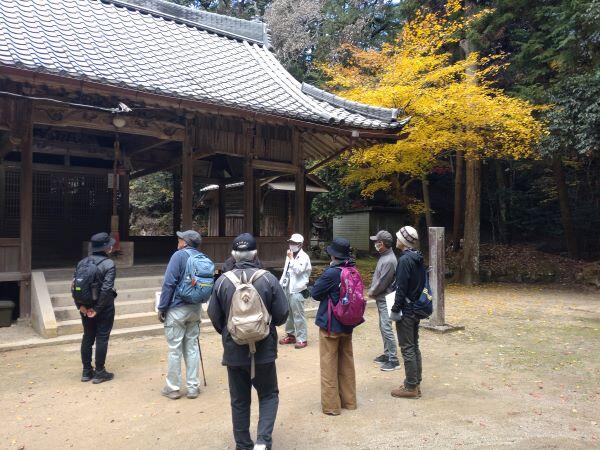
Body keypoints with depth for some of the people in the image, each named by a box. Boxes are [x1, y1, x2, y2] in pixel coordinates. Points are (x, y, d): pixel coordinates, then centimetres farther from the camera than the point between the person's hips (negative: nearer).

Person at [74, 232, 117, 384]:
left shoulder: (82, 262, 3)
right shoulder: (109, 264, -15)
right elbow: (106, 289, -22)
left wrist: (80, 305, -2)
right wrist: (97, 309, -16)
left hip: (86, 307, 6)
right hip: (104, 308, -6)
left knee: (87, 338, 15)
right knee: (102, 338, 4)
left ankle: (86, 371, 24)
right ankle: (99, 373, 11)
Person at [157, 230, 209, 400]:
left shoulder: (179, 255, -11)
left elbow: (169, 283, -14)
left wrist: (162, 308, -8)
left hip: (177, 309, -6)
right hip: (195, 309, 6)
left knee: (175, 350, 4)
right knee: (192, 348, 11)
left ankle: (173, 388, 14)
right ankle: (193, 387, 16)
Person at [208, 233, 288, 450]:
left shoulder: (222, 281, -9)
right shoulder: (268, 279, -13)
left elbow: (214, 316, -2)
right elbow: (282, 314, -8)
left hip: (234, 351, 1)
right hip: (264, 350, -1)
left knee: (239, 401, 17)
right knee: (268, 395, 18)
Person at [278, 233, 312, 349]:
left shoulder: (304, 257, -9)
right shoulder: (290, 256, 15)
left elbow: (298, 270, -23)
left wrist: (291, 258, -17)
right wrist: (280, 285, 14)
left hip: (297, 291, -8)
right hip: (287, 289, 8)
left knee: (298, 315, -6)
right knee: (288, 314, 16)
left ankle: (302, 339, 1)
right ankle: (291, 335, 28)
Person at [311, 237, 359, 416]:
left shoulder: (331, 273, -22)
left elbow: (315, 293, -12)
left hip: (330, 325, -7)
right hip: (347, 324, 7)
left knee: (329, 366, 6)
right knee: (347, 363, 18)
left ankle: (331, 405, 14)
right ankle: (348, 400, 29)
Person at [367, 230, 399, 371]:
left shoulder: (389, 260, -22)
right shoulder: (384, 256, 9)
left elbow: (382, 282, -20)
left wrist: (371, 292, -7)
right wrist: (371, 290, 7)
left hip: (385, 299, -10)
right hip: (381, 298, 10)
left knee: (386, 328, -7)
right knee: (383, 327, 17)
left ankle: (393, 360, -1)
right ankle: (387, 354, 29)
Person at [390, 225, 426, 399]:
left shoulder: (405, 259, -19)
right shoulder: (418, 258, 8)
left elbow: (401, 288, -21)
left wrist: (395, 309, -14)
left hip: (406, 310, -9)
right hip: (416, 309, 9)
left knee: (407, 349, 0)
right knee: (414, 347, 16)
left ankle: (411, 387, 8)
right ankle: (415, 383, 25)